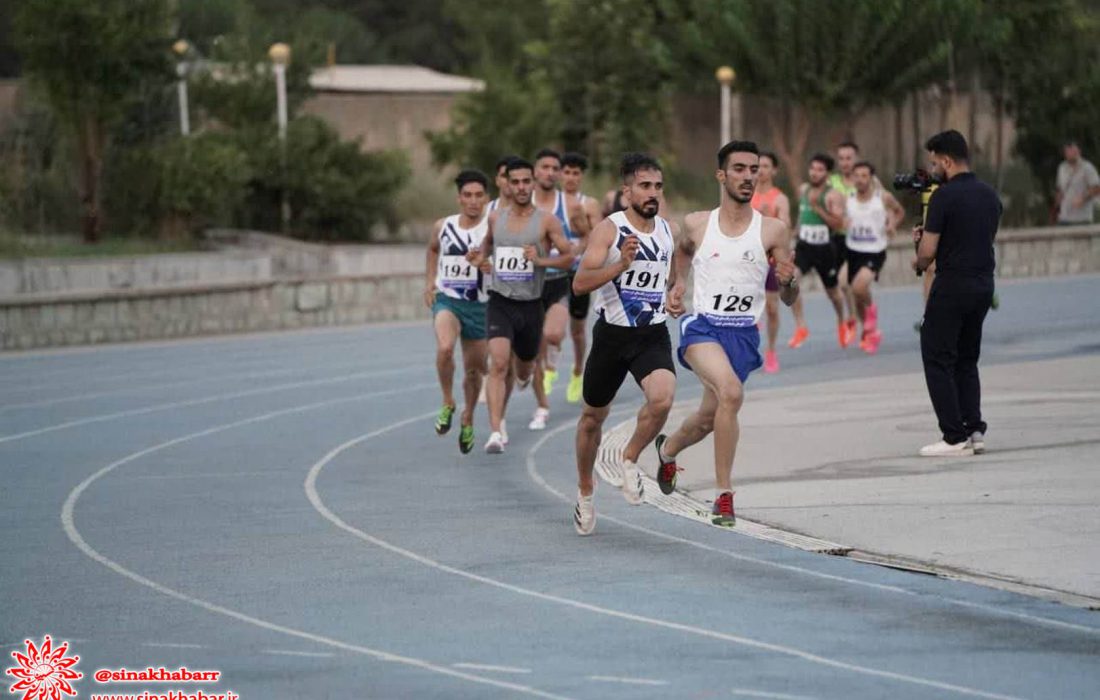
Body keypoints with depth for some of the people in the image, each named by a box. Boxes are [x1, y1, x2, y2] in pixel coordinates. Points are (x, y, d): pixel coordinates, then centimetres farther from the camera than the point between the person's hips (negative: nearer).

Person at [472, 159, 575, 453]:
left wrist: (541, 260, -19)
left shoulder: (546, 222, -5)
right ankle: (496, 432, -26)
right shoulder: (496, 218, 5)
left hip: (530, 304, 0)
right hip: (500, 303, 0)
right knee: (499, 364, -20)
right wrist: (480, 255, 4)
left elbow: (568, 257, -3)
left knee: (523, 370, 18)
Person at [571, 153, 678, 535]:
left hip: (653, 336, 2)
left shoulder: (667, 230, 5)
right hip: (612, 334, -2)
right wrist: (621, 264, -33)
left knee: (662, 398, -27)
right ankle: (585, 492, 36)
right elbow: (580, 283, -22)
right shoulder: (609, 229, -11)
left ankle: (630, 459, 0)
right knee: (593, 416, 13)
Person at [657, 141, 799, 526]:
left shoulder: (772, 231, -1)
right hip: (702, 326, -2)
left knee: (708, 419, 13)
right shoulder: (697, 224, 1)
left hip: (743, 334, 2)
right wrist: (677, 284, 14)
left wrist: (788, 281, -18)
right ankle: (724, 494, -22)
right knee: (731, 392, -29)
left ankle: (668, 448, 50)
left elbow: (789, 300, 2)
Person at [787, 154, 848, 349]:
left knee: (832, 290, 16)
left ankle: (842, 323, 47)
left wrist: (817, 208, -27)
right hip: (804, 246, 3)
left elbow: (838, 224, -22)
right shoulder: (803, 190, 4)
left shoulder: (833, 196, -12)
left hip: (825, 248, -3)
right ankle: (800, 328, -19)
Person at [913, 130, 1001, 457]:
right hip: (984, 284, 8)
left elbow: (928, 250, -15)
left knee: (938, 359, 0)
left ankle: (955, 437, -4)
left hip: (952, 286, -8)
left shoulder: (944, 196, -14)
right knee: (966, 360, 17)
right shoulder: (989, 195, 9)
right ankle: (974, 430, 10)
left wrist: (919, 264, 9)